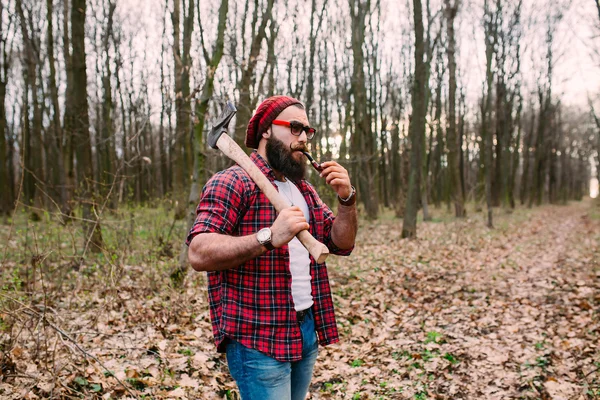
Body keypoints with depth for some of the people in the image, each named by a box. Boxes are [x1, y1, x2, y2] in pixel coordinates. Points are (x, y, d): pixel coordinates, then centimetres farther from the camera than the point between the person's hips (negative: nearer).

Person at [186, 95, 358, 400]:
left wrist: (347, 199, -6)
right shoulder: (231, 183, -11)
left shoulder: (303, 189, 15)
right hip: (258, 338, -7)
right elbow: (199, 253, -22)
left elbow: (342, 244, 12)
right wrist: (269, 237, -33)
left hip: (307, 329, 8)